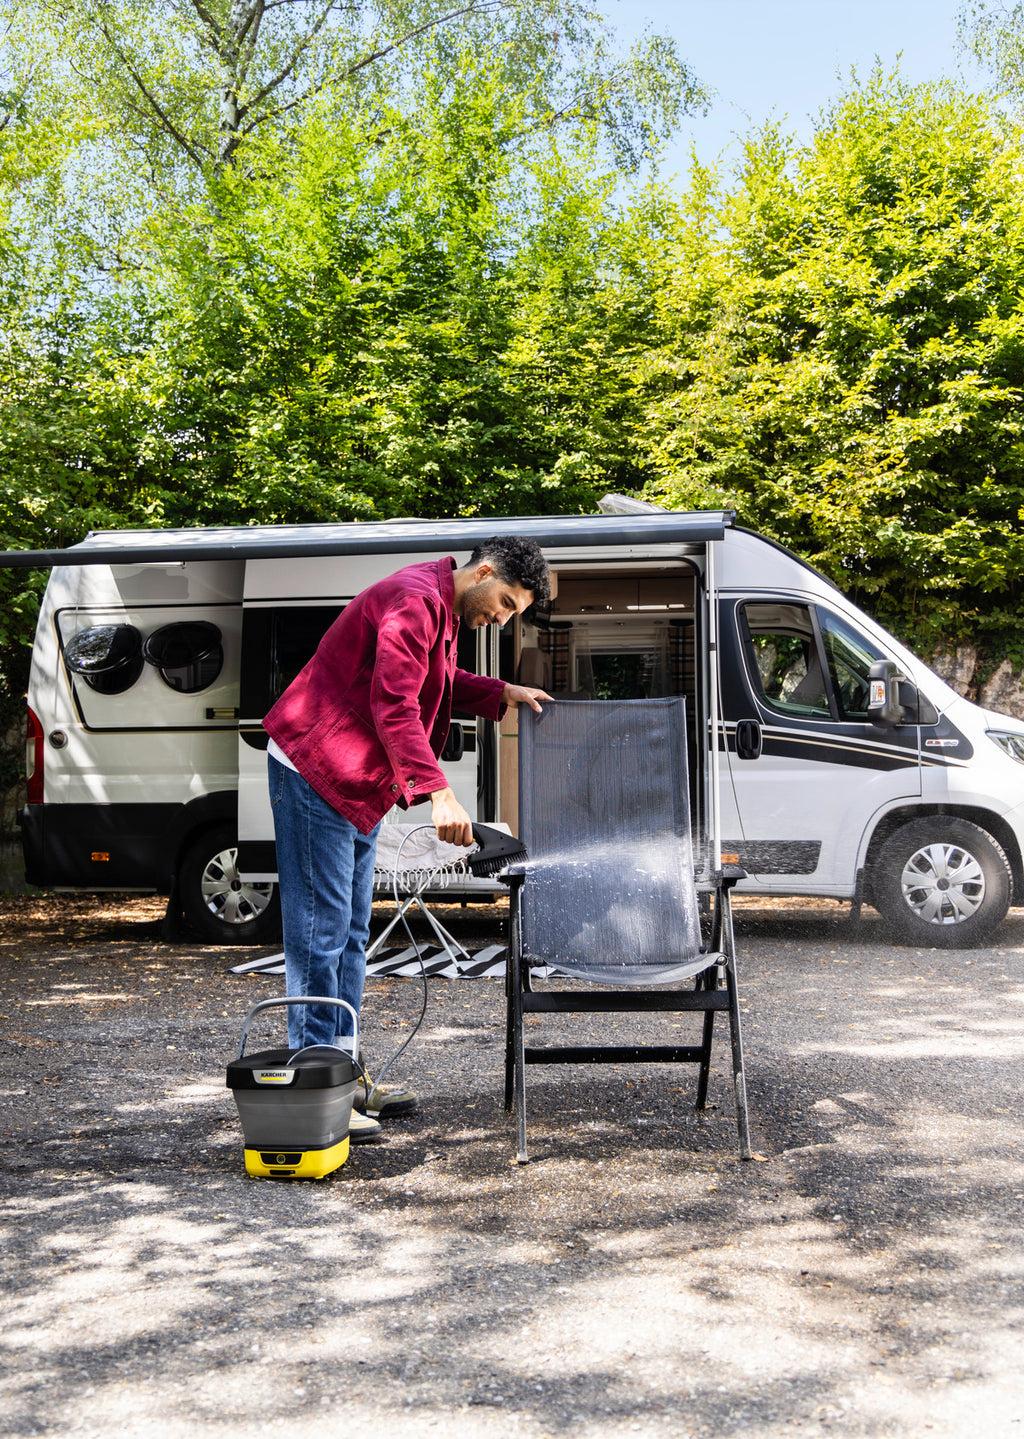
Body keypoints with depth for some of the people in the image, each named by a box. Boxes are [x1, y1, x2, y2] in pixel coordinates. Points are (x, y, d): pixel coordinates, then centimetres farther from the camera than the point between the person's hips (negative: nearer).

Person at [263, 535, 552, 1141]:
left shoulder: (443, 611, 13)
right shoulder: (415, 599, -20)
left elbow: (440, 683, 28)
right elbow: (393, 706, -30)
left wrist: (503, 693, 14)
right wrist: (438, 791, -38)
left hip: (358, 784, 11)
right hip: (314, 774, -11)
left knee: (351, 933, 13)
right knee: (321, 932, -9)